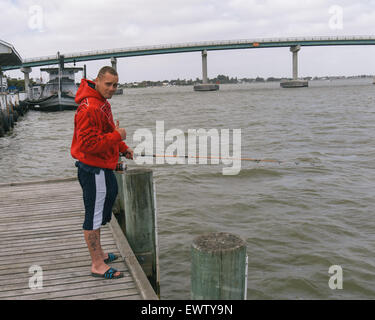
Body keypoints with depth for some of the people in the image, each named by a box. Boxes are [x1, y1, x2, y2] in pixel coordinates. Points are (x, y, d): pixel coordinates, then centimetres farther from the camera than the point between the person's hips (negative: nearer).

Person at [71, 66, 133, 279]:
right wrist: (117, 136, -20)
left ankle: (98, 253, 37)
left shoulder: (103, 103, 12)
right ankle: (97, 265, 8)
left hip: (103, 167, 11)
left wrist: (123, 148, 12)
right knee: (94, 216, -2)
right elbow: (88, 143, -27)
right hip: (93, 169, -11)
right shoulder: (89, 108, -21)